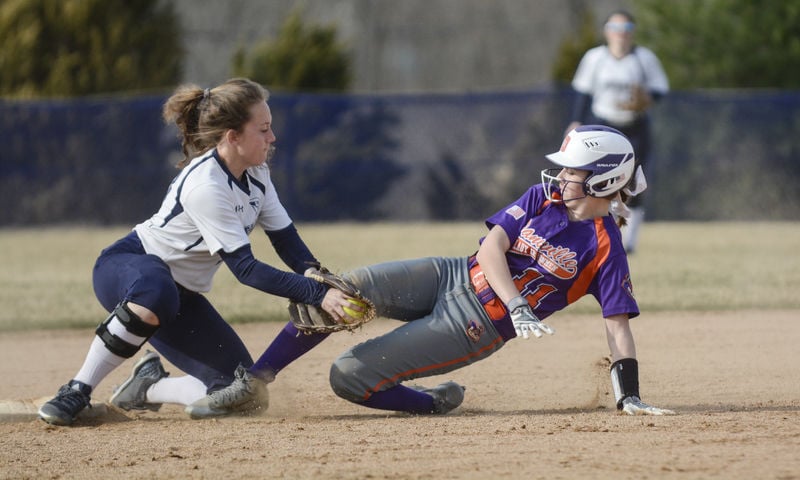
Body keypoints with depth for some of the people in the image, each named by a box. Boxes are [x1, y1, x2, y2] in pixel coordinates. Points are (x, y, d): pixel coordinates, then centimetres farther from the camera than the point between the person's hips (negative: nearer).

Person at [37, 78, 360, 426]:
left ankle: (148, 387, 16)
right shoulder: (204, 186, -29)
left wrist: (332, 291, -15)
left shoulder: (256, 174, -4)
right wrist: (317, 295, -34)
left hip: (184, 297, 8)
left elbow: (288, 244, 1)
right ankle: (78, 391, -31)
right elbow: (244, 269, -30)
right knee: (156, 292, -46)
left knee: (243, 394, -8)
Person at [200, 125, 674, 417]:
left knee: (350, 376, -17)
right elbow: (493, 246, -5)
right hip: (452, 276, 5)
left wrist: (630, 397, -19)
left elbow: (618, 322, -10)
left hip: (476, 326, -5)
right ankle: (253, 382, -10)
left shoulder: (606, 247, -10)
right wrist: (519, 307, -22)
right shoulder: (543, 198, 4)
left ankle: (439, 400, 8)